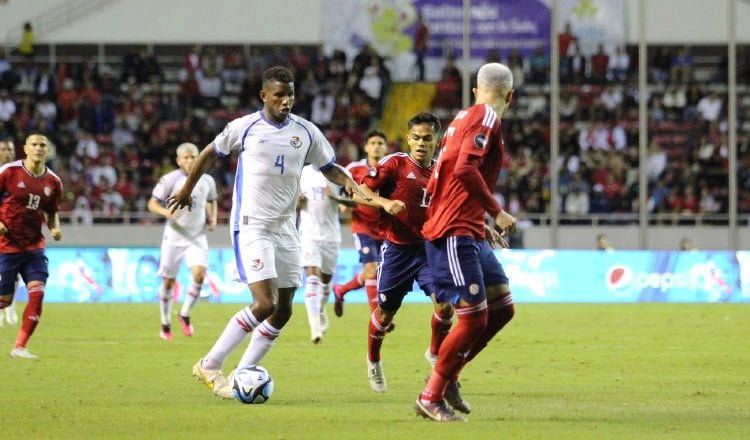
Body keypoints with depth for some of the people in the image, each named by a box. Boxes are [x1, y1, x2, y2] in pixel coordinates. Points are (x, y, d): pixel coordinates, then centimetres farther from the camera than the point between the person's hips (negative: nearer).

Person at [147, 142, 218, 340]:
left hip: (198, 235, 2)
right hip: (174, 235, -2)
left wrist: (212, 218, 5)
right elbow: (152, 203, -5)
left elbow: (212, 201, 24)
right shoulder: (170, 179, -7)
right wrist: (166, 212, -25)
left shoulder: (207, 181, 5)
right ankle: (165, 324, 19)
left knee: (199, 274, -18)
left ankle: (185, 315, 2)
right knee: (168, 281, 2)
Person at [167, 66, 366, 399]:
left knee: (283, 311, 4)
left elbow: (328, 167, 15)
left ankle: (241, 375, 15)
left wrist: (347, 181, -7)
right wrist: (187, 191, 19)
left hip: (285, 229, 6)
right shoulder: (245, 128, -5)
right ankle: (210, 366, -6)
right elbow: (210, 153, 11)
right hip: (251, 228, -6)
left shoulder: (306, 132, 4)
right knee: (265, 304, -19)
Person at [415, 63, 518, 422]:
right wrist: (496, 212, -18)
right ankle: (431, 398, 1)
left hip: (469, 233, 10)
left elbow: (443, 177, 21)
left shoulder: (466, 116, 17)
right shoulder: (487, 117, -11)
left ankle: (448, 378, 18)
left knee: (502, 308, 10)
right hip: (454, 233, -10)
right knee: (474, 317, -9)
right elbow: (465, 170, -24)